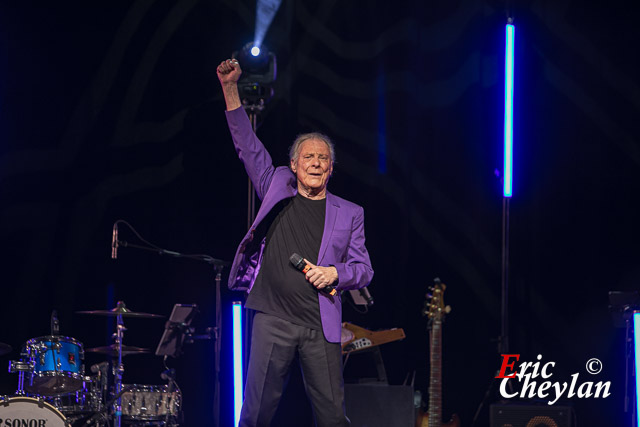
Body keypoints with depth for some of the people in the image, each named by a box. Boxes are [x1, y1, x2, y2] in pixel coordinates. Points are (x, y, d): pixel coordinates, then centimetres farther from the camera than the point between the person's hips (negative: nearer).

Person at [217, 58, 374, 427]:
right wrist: (230, 89, 2)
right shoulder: (277, 190, 11)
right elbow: (248, 145, 9)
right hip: (273, 320, 0)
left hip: (321, 326, 0)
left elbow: (364, 269, 13)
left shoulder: (349, 214, 12)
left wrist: (336, 273, -9)